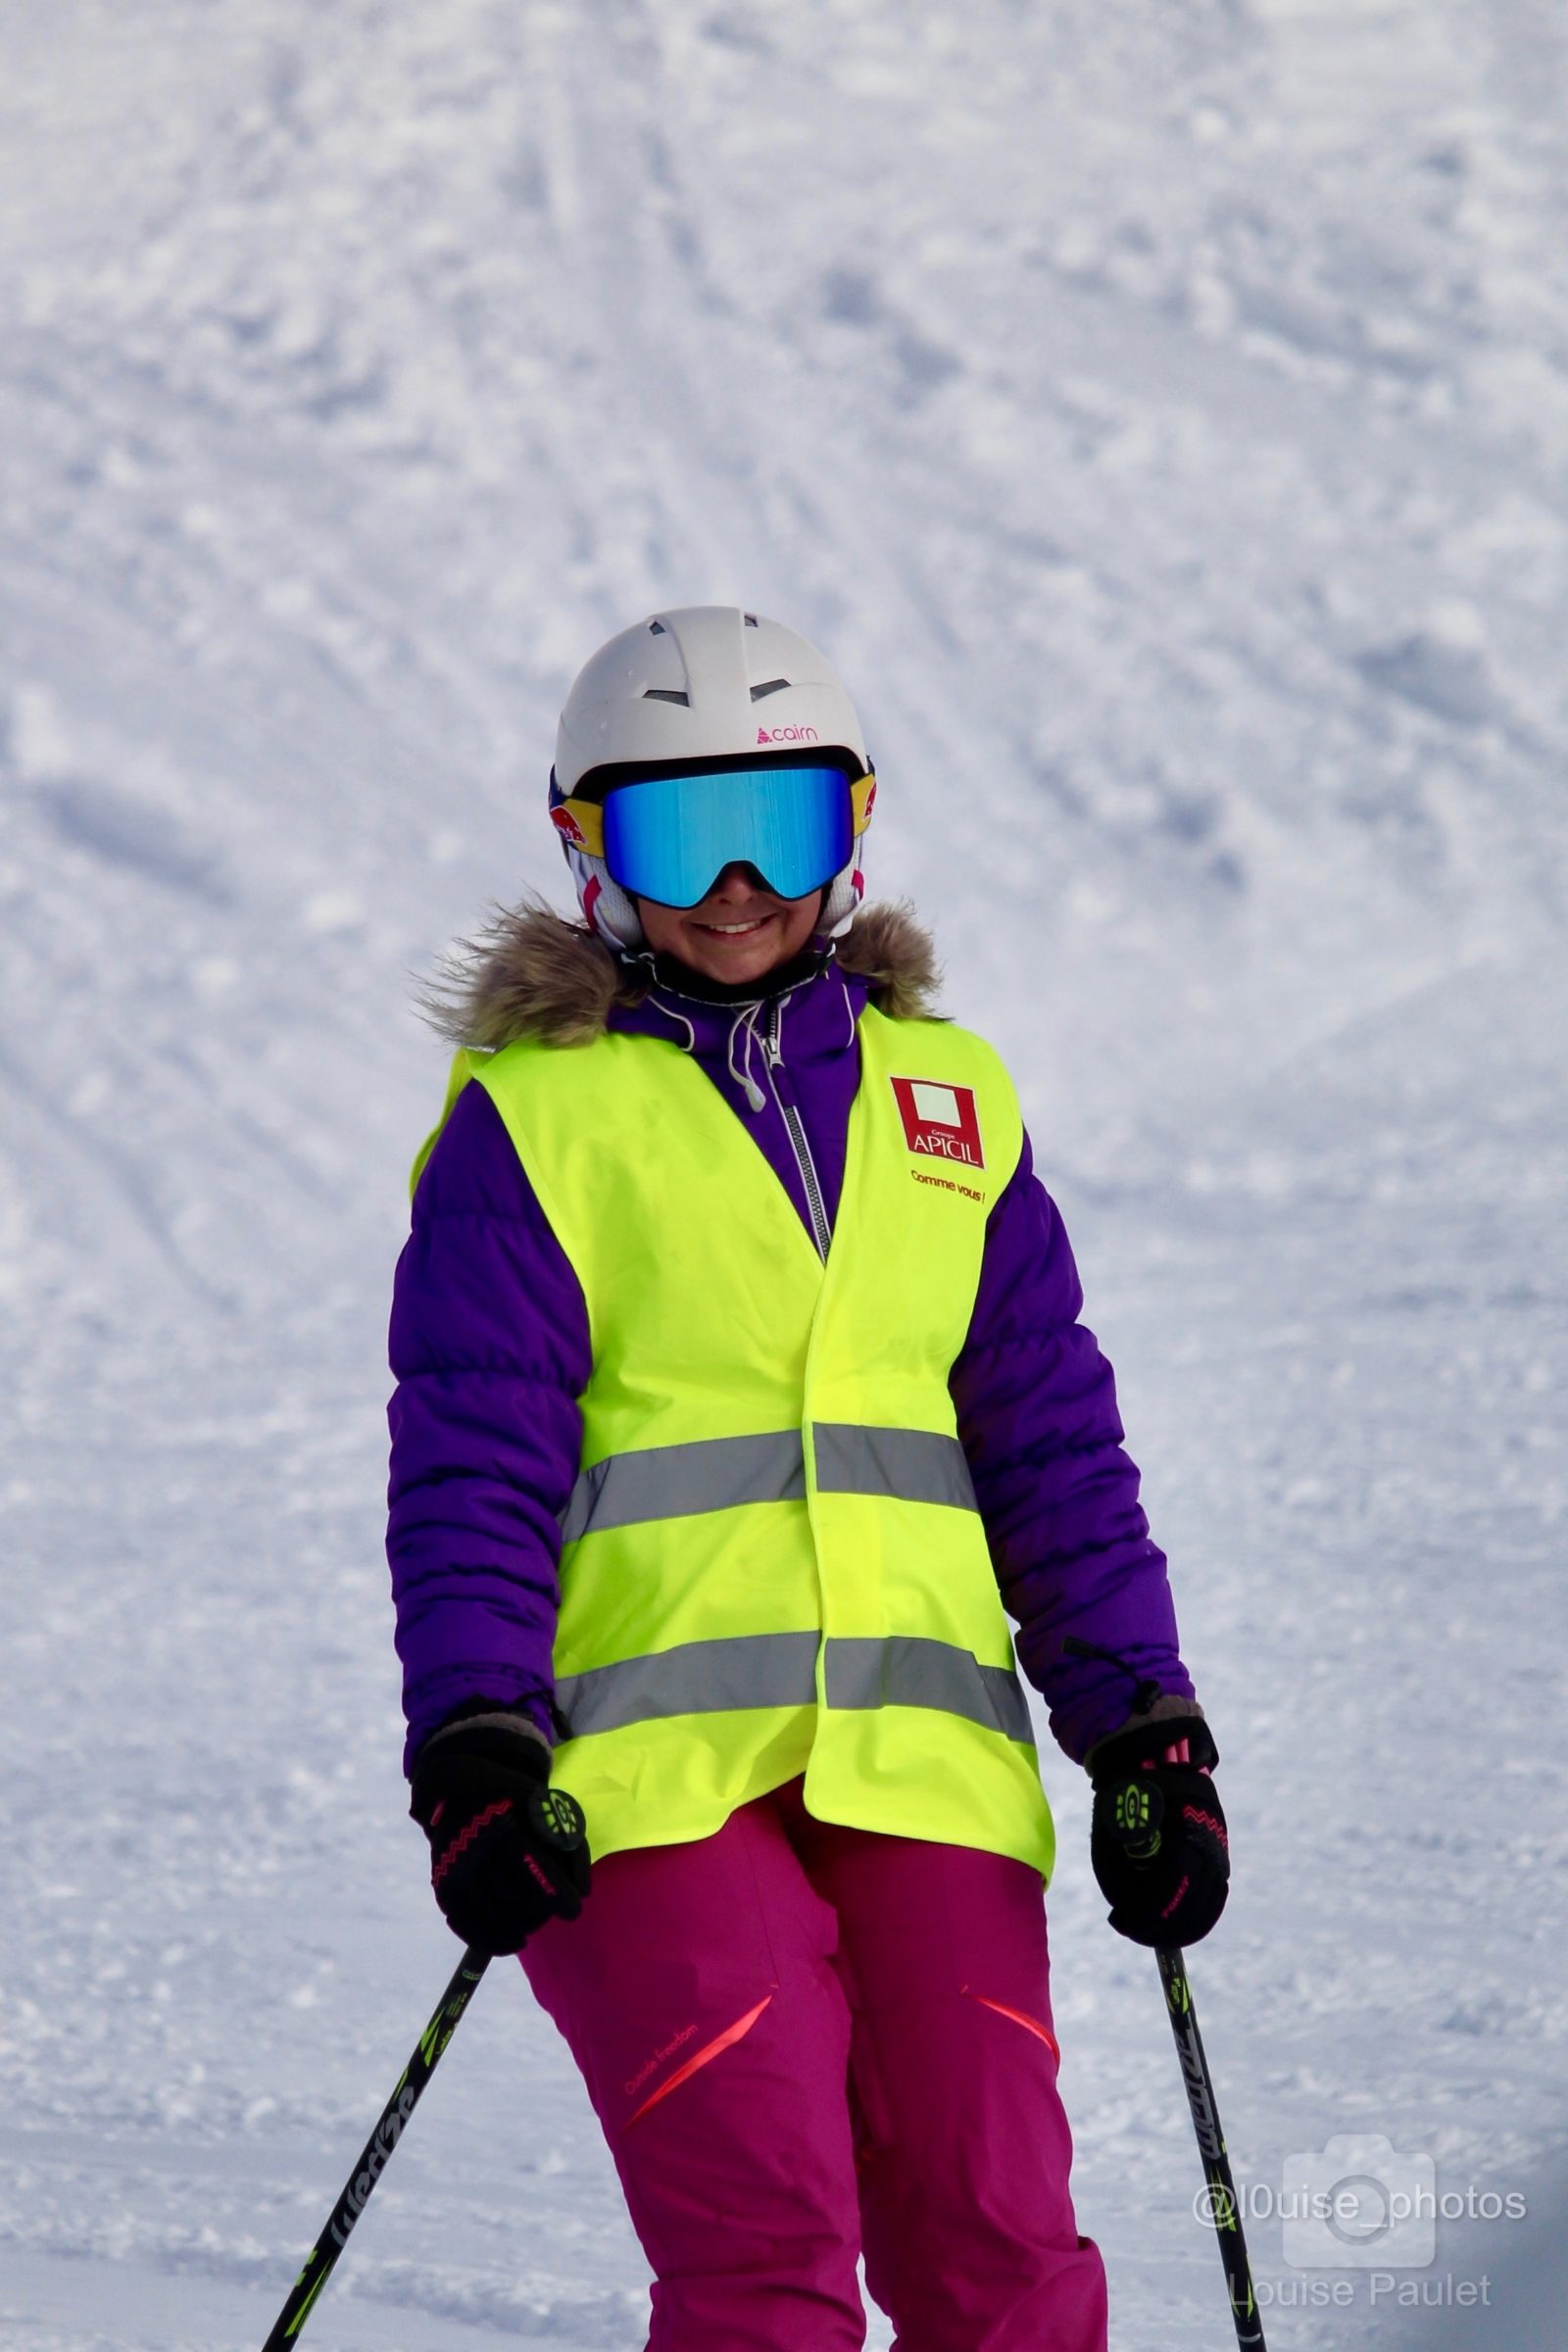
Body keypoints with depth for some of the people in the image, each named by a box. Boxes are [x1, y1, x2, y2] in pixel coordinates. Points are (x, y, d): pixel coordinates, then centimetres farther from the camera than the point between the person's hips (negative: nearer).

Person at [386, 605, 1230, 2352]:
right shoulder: (534, 1119, 5)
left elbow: (1055, 1446, 17)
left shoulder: (948, 1103, 17)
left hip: (920, 1769, 4)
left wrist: (1144, 1726, 10)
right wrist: (472, 1746, -13)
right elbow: (470, 1467, -1)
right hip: (651, 1776, -4)